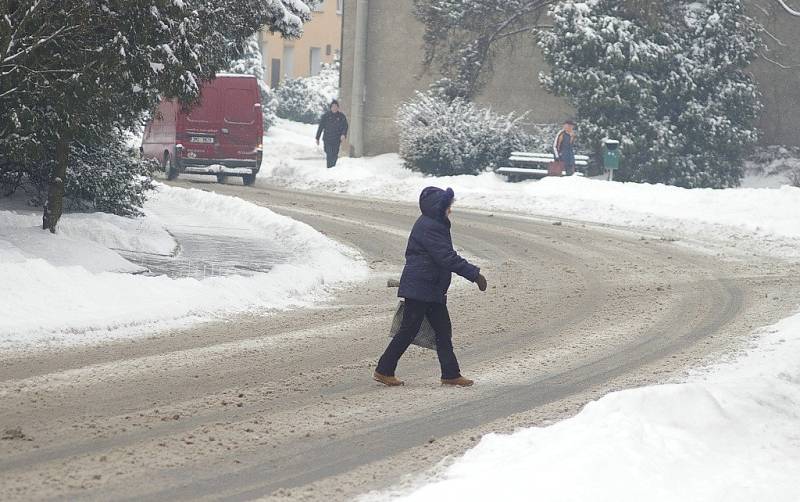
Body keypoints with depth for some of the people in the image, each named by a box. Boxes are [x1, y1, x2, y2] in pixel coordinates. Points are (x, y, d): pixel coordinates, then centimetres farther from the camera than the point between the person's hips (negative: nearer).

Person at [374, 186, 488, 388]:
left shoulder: (434, 224, 15)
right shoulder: (428, 227, -19)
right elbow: (447, 258, -23)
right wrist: (474, 274, -21)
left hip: (433, 290, 11)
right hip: (419, 289, -10)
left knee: (443, 330, 10)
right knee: (408, 330, -4)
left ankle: (451, 374, 13)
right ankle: (384, 371, 3)